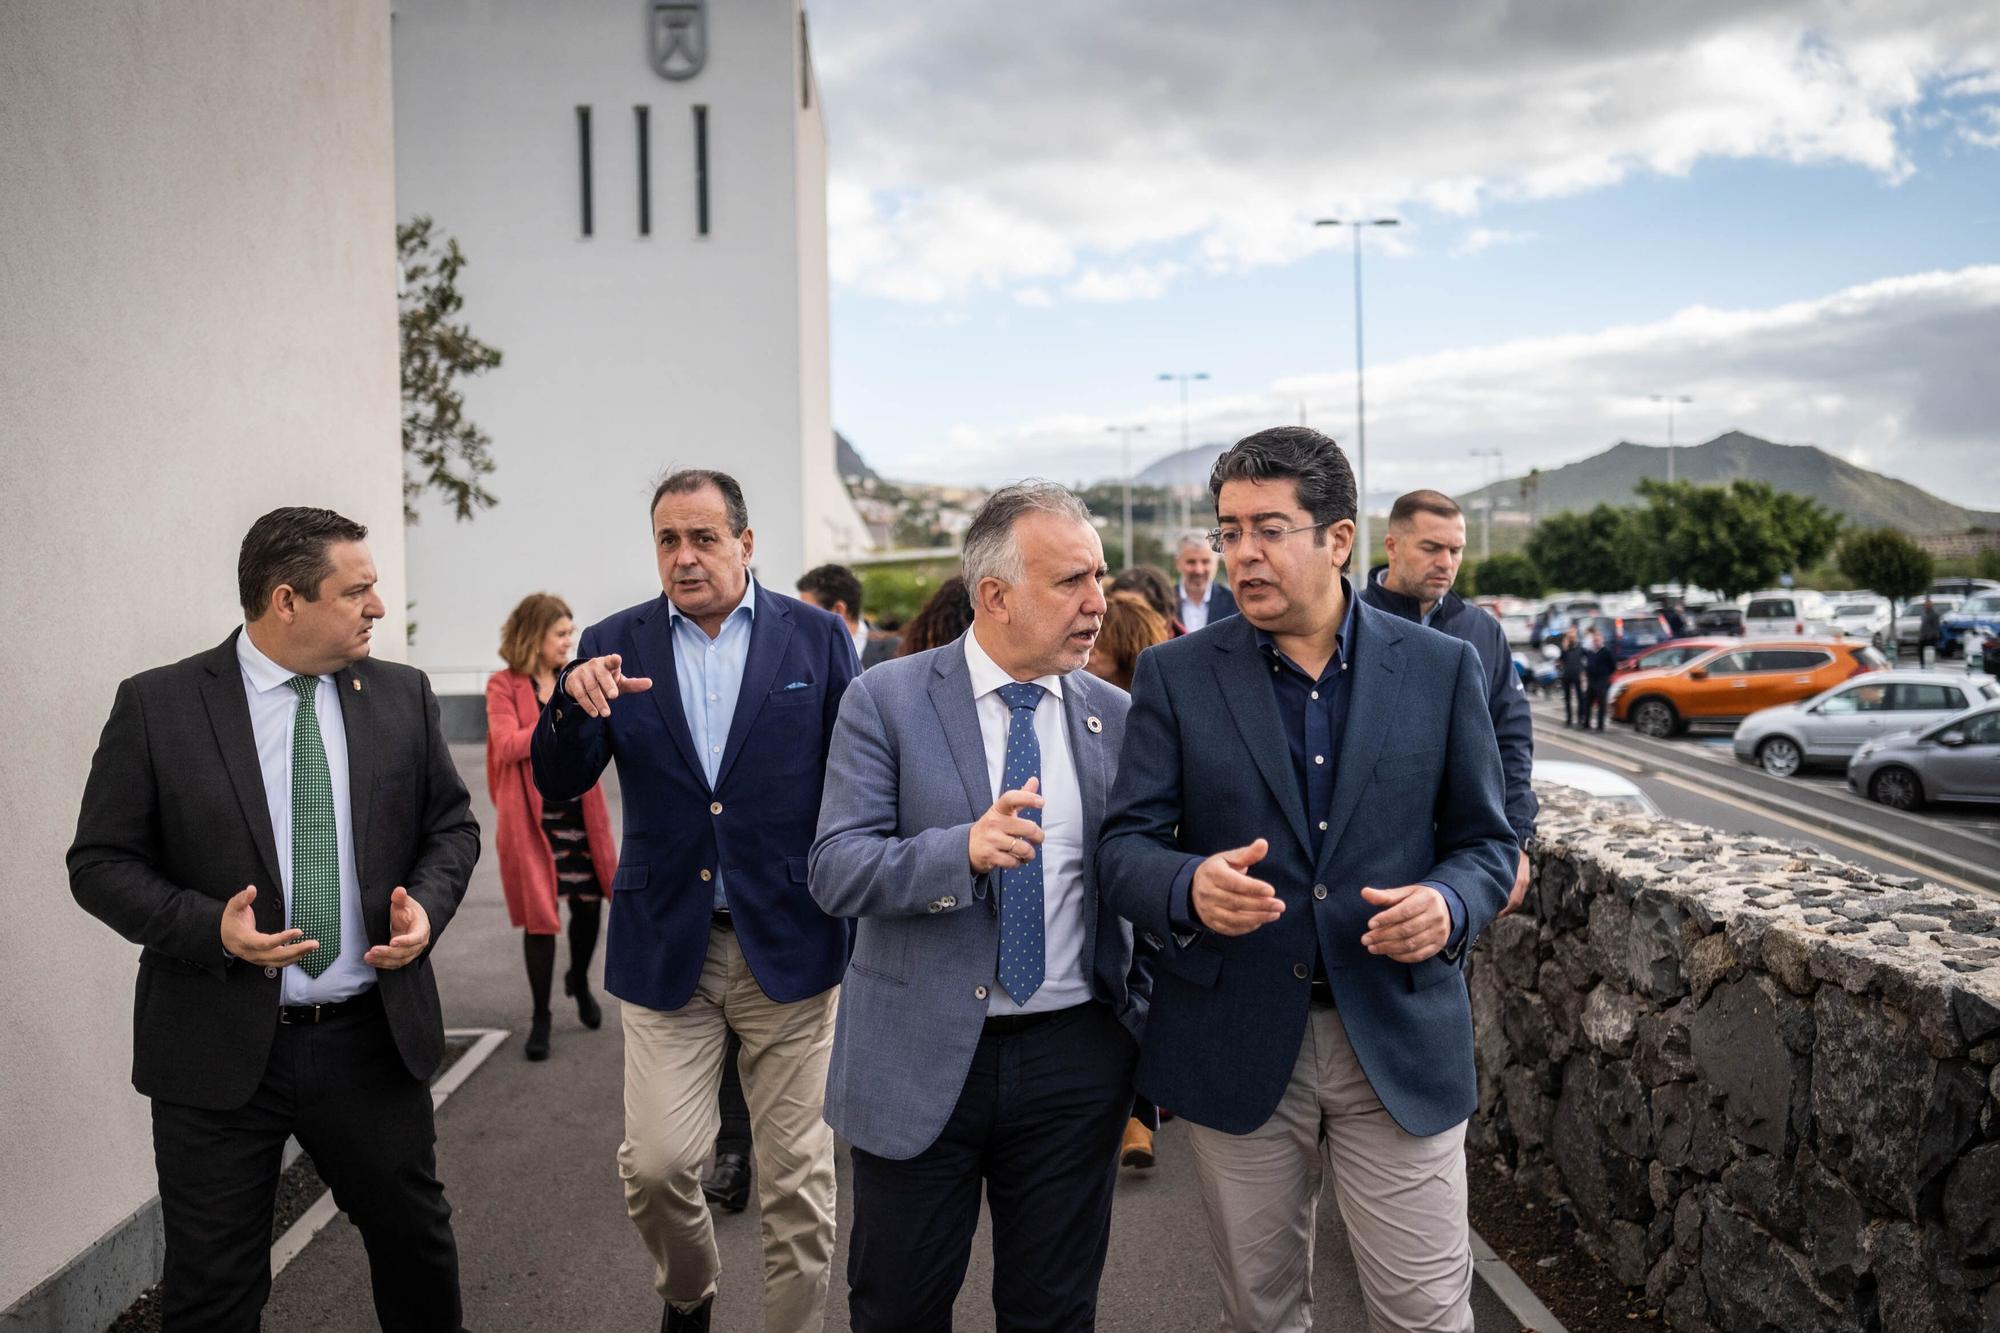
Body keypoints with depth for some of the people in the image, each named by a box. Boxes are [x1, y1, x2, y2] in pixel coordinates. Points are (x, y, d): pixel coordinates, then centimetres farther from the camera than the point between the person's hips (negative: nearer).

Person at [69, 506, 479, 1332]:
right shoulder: (156, 706, -7)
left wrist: (427, 904, -10)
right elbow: (101, 863, -5)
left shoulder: (402, 697, 1)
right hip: (219, 1051, -2)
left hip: (373, 1042, 3)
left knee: (417, 1244, 18)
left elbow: (451, 826, 9)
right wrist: (208, 926, -20)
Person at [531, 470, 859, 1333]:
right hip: (665, 944, 1)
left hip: (789, 939, -1)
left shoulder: (818, 638, -1)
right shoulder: (614, 644, 2)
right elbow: (557, 788, 0)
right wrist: (572, 705, -21)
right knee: (654, 1164, 3)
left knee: (796, 1177, 7)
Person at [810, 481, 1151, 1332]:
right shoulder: (886, 701, -7)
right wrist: (963, 850, -30)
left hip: (1075, 1060, 3)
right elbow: (834, 872, -13)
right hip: (918, 1060, -2)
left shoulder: (1115, 716, 3)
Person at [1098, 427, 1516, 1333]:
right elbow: (1123, 845, -4)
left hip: (1401, 1042, 0)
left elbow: (1485, 841, 6)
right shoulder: (1175, 675, -1)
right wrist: (1188, 886, -26)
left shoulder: (1441, 668, 2)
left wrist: (1449, 906, -17)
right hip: (1238, 1044, 1)